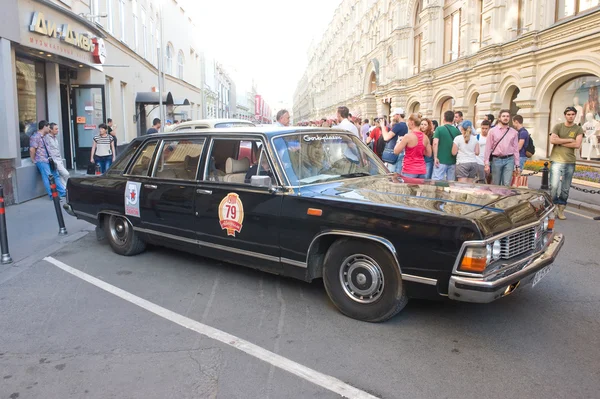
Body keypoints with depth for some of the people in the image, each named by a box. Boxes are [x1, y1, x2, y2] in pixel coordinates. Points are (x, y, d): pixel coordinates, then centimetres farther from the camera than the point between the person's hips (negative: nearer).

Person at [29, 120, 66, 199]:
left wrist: (50, 158, 14)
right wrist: (34, 160, -11)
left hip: (47, 160, 9)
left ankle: (62, 192, 17)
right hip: (41, 161, -9)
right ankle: (52, 195, -3)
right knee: (48, 178, -8)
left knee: (56, 175, 11)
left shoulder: (43, 137, 16)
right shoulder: (36, 136, -13)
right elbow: (32, 149, -19)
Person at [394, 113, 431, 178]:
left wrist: (400, 140, 8)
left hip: (409, 171, -5)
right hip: (422, 171, 6)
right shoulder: (425, 137, 5)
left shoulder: (408, 136, -12)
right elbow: (429, 154, 13)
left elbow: (396, 151, -7)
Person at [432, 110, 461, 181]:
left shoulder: (439, 129, -4)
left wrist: (435, 157, -10)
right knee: (451, 182, 10)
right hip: (453, 161, 3)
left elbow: (435, 143, -13)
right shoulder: (457, 131, 4)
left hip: (441, 160, -3)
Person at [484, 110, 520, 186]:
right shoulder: (492, 131, 2)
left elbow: (516, 149, 10)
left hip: (509, 160, 1)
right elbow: (488, 148, 0)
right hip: (496, 160, -1)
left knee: (507, 184, -5)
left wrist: (517, 165, 7)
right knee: (495, 185, 5)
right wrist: (487, 163, -4)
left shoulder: (514, 132, 8)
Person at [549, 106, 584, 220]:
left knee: (565, 189, 4)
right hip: (557, 160, -1)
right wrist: (569, 140, -7)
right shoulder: (558, 127, 6)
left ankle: (561, 209, 13)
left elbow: (577, 145, -6)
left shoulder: (578, 129, 7)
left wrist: (560, 142, -6)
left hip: (570, 162, 2)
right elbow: (552, 140, -10)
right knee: (554, 186, -10)